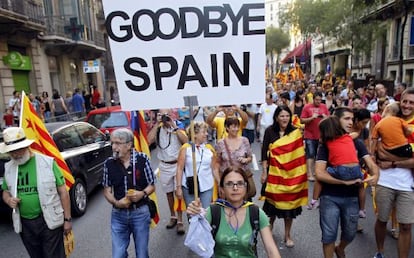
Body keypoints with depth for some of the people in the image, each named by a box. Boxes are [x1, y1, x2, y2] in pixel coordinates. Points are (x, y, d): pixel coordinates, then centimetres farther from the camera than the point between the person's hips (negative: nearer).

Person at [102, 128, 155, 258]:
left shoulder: (142, 159, -10)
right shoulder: (109, 163, -5)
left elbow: (152, 186, -1)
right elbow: (106, 190, 4)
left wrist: (143, 193, -21)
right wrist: (116, 202, -15)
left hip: (140, 213, -1)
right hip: (118, 214, 2)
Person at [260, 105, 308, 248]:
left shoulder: (296, 132, -1)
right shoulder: (270, 131, -3)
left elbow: (301, 151, -2)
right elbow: (264, 152, -2)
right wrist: (264, 171, -4)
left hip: (292, 173, 1)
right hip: (275, 172, -1)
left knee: (290, 202, 9)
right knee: (273, 200, 11)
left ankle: (287, 235, 27)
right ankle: (269, 227, 39)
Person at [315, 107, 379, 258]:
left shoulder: (357, 143, 3)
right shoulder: (326, 145, -9)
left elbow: (371, 163, -8)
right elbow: (319, 173, -18)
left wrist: (375, 175, -30)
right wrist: (345, 181, -25)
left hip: (352, 197, 4)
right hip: (330, 197, -4)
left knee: (350, 233, 19)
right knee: (329, 234, 5)